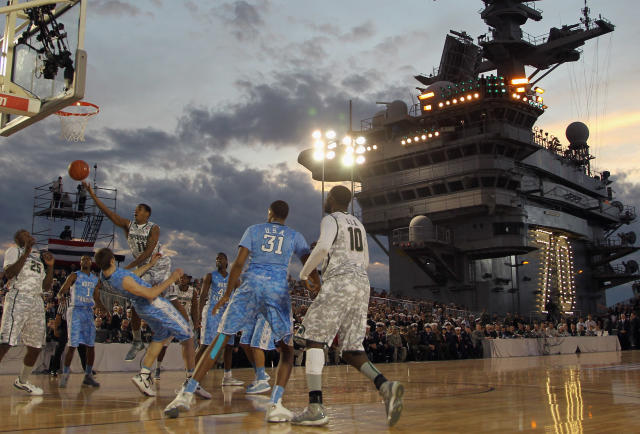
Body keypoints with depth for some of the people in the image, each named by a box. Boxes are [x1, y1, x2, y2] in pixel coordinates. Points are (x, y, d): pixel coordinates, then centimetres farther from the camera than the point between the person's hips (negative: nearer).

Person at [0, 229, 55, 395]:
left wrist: (50, 266, 7)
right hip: (18, 299, -7)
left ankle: (22, 381, 26)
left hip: (37, 301, 7)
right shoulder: (14, 251, 6)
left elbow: (47, 286, 20)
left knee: (35, 346, 9)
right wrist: (26, 252, -15)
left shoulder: (39, 257, 23)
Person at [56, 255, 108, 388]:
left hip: (89, 312, 5)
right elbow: (61, 291, -6)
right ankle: (64, 375, 1)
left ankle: (88, 376, 11)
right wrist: (60, 296, -30)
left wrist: (106, 311, 4)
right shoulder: (74, 276, 1)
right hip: (75, 311, -5)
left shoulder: (95, 280, 15)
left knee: (91, 345, 2)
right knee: (72, 345, -9)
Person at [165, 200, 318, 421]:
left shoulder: (254, 230, 15)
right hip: (279, 289, 0)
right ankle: (275, 405, -7)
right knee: (287, 349, 11)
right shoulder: (295, 236, 18)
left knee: (220, 340, 6)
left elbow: (238, 263, 4)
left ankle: (186, 394, 1)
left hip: (251, 285, 0)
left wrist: (227, 294, 9)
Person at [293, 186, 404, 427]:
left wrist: (305, 271, -3)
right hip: (362, 283, 8)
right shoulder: (358, 224, 25)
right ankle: (385, 386, -17)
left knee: (314, 339, -3)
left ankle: (315, 408, -12)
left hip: (339, 282, -8)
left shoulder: (331, 219, 1)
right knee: (351, 350, 8)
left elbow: (323, 247, -18)